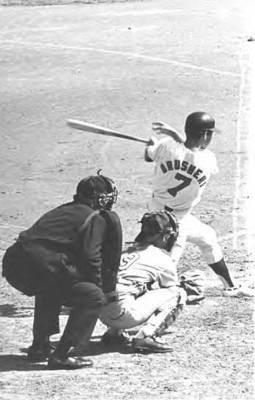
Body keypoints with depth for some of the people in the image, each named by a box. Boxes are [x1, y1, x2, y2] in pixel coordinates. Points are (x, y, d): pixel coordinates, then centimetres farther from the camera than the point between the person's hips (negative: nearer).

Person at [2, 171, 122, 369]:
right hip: (43, 266, -8)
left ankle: (40, 347, 35)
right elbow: (90, 257, -3)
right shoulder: (96, 218, 9)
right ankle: (61, 356, -4)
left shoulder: (61, 211, 34)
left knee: (51, 291, 38)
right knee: (93, 298, 1)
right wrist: (99, 287, 11)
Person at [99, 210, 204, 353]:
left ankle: (114, 332, 21)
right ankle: (146, 336, -10)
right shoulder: (163, 261, 3)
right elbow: (174, 290, 18)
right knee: (177, 293, 6)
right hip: (123, 313, -7)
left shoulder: (129, 251, 23)